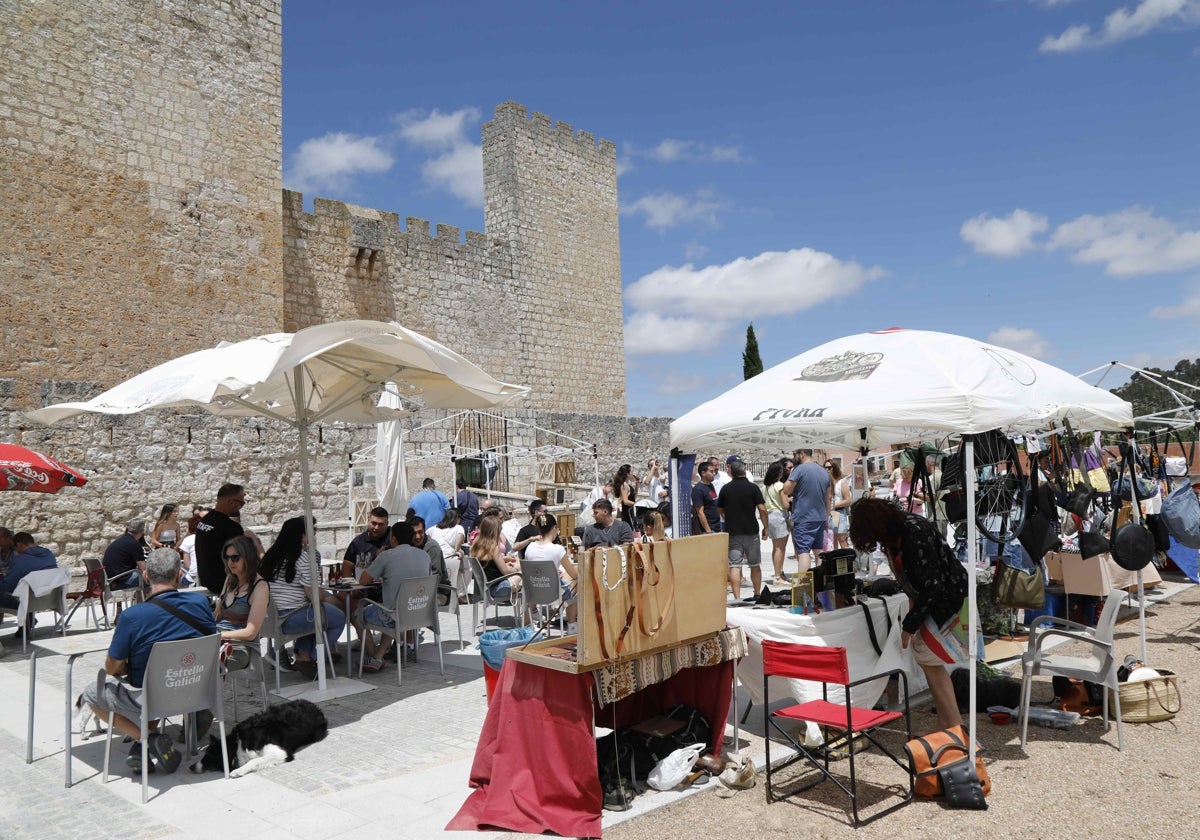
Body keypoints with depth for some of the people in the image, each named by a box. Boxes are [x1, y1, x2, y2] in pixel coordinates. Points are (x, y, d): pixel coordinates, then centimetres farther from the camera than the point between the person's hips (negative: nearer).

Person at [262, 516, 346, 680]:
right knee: (340, 618, 8)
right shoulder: (303, 557, -14)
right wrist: (326, 598, 8)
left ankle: (303, 654, 25)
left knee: (314, 612, 33)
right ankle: (310, 659, 10)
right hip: (291, 619, -9)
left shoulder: (272, 555, 9)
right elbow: (312, 594, -14)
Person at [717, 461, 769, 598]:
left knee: (734, 565, -2)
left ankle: (737, 597, -10)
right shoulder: (753, 488, -5)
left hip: (732, 532, 1)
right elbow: (762, 509, -9)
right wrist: (765, 527, 2)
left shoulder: (725, 489, 3)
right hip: (751, 531, -1)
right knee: (755, 565, 13)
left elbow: (719, 510, 13)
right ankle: (757, 595, 23)